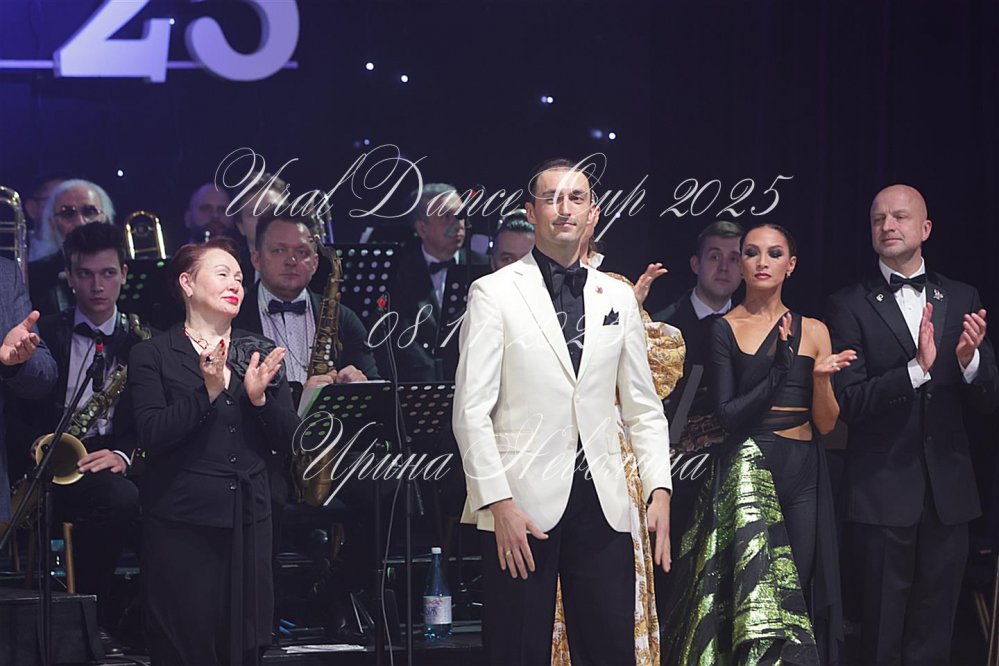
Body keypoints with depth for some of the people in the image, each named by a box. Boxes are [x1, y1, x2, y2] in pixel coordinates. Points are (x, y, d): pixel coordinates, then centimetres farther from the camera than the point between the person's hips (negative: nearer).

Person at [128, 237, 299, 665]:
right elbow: (152, 436, -11)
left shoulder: (260, 354, 14)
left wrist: (259, 398, -11)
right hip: (182, 521, -4)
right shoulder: (152, 356, 2)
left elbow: (288, 441, 7)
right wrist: (207, 392, -21)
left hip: (248, 522, 4)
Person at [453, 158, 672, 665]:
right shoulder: (494, 294, 1)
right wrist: (498, 502, -12)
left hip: (602, 506, 3)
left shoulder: (618, 297, 13)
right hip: (523, 504, -3)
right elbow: (472, 410, -4)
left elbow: (643, 409, 16)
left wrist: (659, 489, 3)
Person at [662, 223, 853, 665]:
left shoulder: (812, 331, 10)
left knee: (797, 588, 2)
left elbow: (826, 424, 8)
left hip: (803, 474, 3)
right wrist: (780, 369, -15)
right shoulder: (723, 329, 1)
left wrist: (820, 377, -11)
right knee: (751, 592, -11)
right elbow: (727, 413, -8)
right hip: (746, 473, -3)